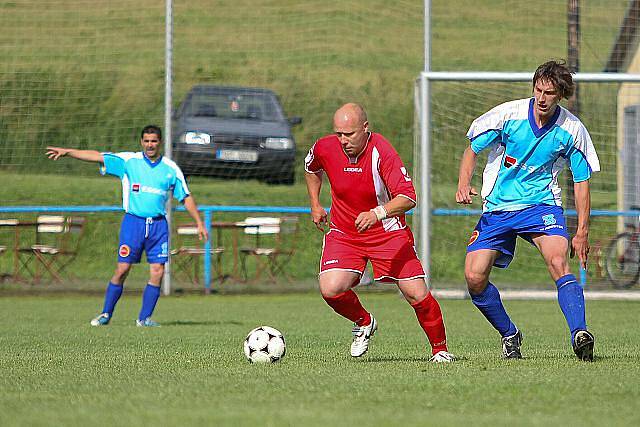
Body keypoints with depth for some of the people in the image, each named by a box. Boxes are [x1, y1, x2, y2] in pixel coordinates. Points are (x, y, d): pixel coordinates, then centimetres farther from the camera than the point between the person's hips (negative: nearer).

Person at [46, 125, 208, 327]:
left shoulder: (171, 168, 7)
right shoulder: (129, 161, 2)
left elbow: (186, 198, 13)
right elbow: (97, 157, -1)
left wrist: (200, 224, 9)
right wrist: (66, 151, -8)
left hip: (158, 225, 2)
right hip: (133, 221, -2)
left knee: (157, 272, -6)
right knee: (122, 270, -6)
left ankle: (144, 318, 4)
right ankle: (106, 314, 6)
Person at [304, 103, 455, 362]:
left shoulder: (381, 151, -23)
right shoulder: (325, 148, -10)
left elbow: (408, 197, -30)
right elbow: (311, 168, 17)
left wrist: (377, 213, -45)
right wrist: (315, 204, 13)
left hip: (388, 233, -3)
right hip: (343, 234, 3)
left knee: (417, 294, -9)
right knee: (331, 290, -19)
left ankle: (440, 349, 16)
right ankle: (363, 323, 13)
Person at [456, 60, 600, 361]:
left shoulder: (572, 130, -6)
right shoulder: (508, 114, -10)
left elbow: (582, 181, 4)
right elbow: (472, 150, 2)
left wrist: (582, 232, 0)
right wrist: (464, 185, -16)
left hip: (542, 204, -1)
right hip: (497, 208, 1)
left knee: (558, 261, -29)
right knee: (474, 277, -10)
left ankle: (579, 336, -37)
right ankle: (510, 335, 14)